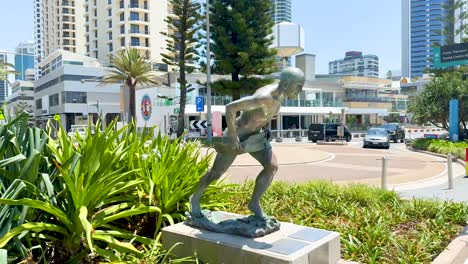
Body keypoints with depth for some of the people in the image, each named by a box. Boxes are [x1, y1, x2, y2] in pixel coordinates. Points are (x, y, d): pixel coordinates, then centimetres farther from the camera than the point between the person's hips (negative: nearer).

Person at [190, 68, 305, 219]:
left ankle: (254, 203, 10)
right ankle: (195, 198, 36)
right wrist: (233, 137, -31)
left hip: (254, 134, 7)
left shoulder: (281, 93, -8)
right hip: (237, 134, -7)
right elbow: (230, 107, -38)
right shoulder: (264, 97, -36)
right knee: (217, 173, 9)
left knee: (272, 166, -8)